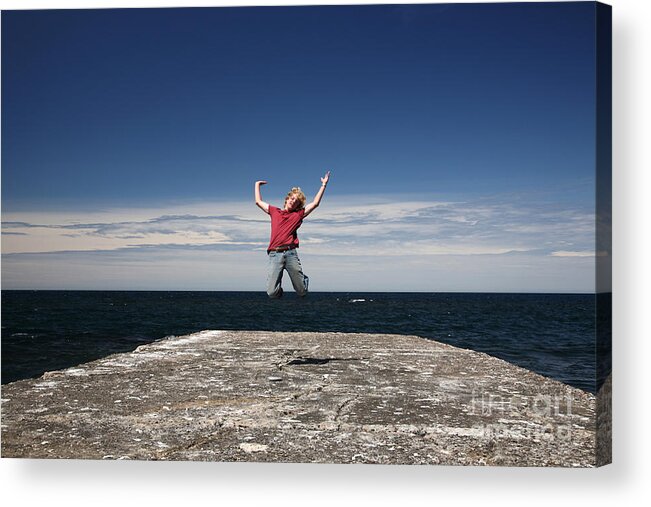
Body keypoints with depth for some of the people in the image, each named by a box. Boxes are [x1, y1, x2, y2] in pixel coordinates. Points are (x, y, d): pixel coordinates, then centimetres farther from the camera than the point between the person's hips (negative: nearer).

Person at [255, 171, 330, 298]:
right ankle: (279, 289, 28)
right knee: (272, 293, -9)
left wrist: (324, 185, 15)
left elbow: (315, 203, 14)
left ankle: (305, 280, 40)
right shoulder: (274, 211, 21)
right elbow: (258, 201, 31)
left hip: (290, 254, 0)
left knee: (302, 292, 4)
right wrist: (257, 185, 40)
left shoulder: (298, 214, 17)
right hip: (274, 254, 0)